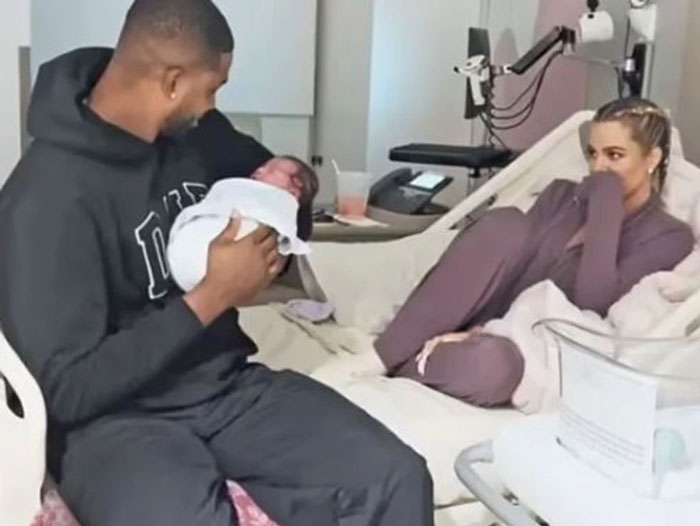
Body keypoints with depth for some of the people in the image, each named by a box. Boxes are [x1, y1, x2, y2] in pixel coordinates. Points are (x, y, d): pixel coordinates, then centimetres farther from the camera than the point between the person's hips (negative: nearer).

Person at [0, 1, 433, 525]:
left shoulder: (192, 135, 3)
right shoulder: (49, 194, -18)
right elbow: (68, 388, -19)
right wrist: (210, 298, -20)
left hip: (229, 384, 6)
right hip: (114, 418, -5)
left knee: (397, 479, -15)